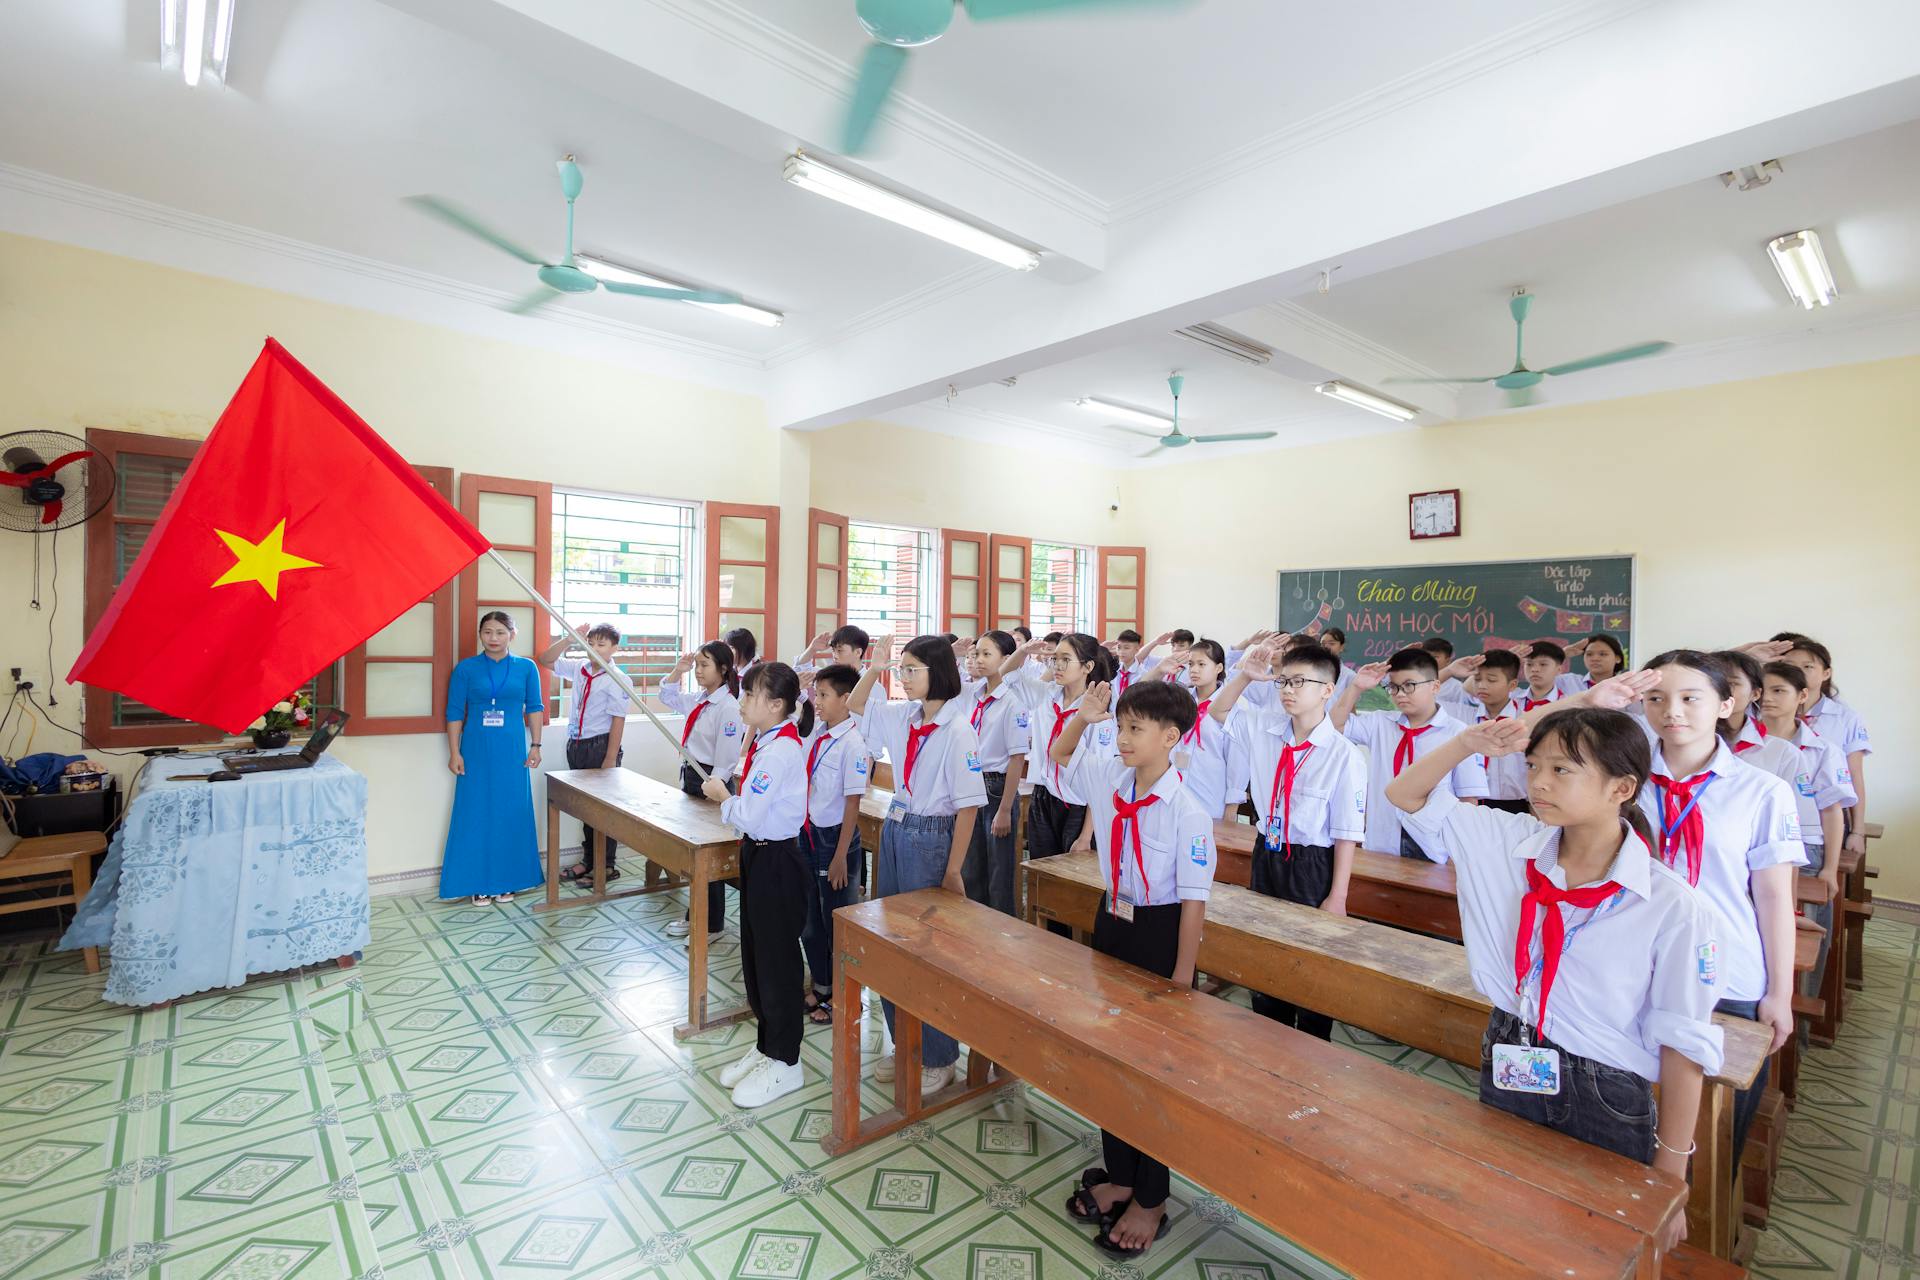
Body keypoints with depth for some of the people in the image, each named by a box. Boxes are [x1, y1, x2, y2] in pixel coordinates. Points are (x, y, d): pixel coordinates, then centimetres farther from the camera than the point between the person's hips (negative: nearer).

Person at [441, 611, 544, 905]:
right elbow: (454, 712, 0)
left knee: (511, 814, 6)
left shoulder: (526, 668, 2)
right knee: (476, 814, 4)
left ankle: (506, 880, 20)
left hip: (512, 751, 1)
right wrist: (454, 753, -3)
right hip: (476, 751, -1)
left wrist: (535, 745, 2)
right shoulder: (466, 668, -1)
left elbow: (535, 708, 6)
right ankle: (478, 883, 17)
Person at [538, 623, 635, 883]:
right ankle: (588, 860, 31)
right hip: (577, 745, 7)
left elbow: (618, 720, -16)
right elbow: (546, 660, 13)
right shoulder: (579, 668, 6)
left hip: (601, 745, -7)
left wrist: (610, 759, -18)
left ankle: (606, 866, 16)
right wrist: (568, 640, -5)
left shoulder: (616, 680, -14)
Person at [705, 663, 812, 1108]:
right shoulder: (768, 743, 7)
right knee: (755, 955, 20)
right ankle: (765, 1048, 38)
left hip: (776, 862, -10)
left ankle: (784, 1063, 23)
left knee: (777, 960, 5)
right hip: (759, 855, 10)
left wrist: (721, 796, -9)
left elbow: (749, 815, -25)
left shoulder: (780, 750, -23)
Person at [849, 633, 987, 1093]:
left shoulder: (957, 732, -19)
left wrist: (952, 871, -14)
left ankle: (938, 1058, 24)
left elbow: (968, 805, -17)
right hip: (895, 831, 7)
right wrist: (874, 670, -2)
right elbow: (854, 707, 16)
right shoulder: (903, 716, 1)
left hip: (931, 838, -7)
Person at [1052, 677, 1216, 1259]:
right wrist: (1082, 716, -8)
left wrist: (1179, 983, -16)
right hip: (1111, 923, 7)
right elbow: (1060, 754, 12)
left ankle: (1150, 1200, 32)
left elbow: (1194, 901, -19)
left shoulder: (1187, 812, -23)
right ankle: (1119, 1177, 40)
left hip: (1160, 933, -6)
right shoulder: (1109, 777, -6)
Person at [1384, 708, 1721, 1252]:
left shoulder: (1674, 909, -18)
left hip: (1606, 1105, -3)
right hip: (1506, 1074, 3)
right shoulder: (1509, 844, -9)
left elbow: (1683, 1046, -11)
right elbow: (1405, 795, -3)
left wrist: (1668, 1185, -6)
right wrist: (1469, 743, -19)